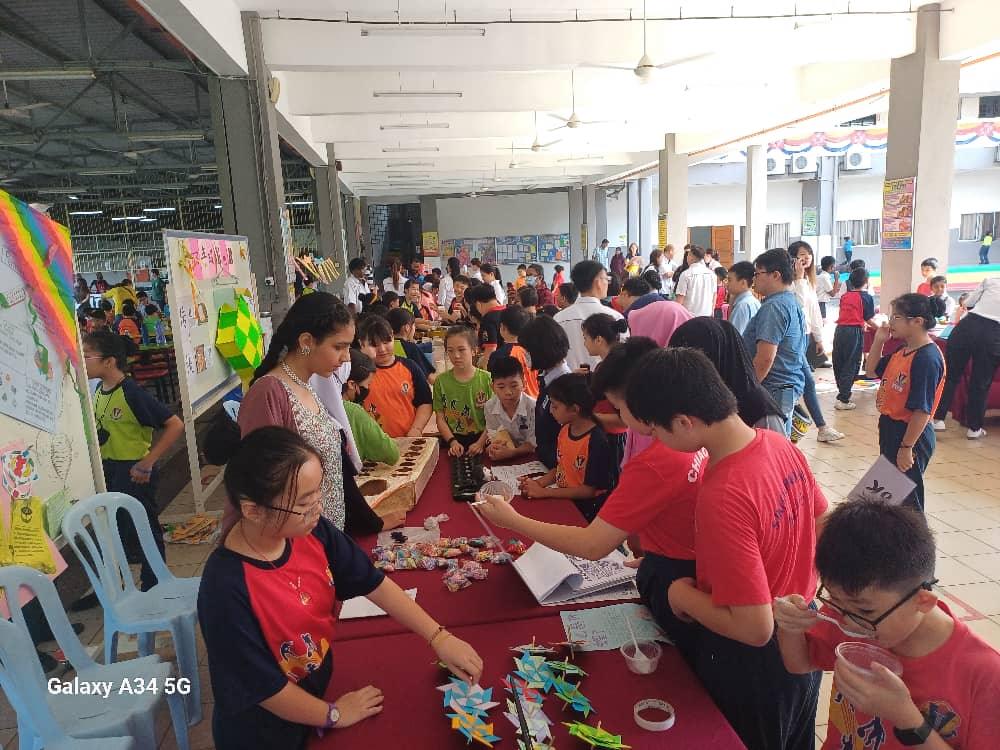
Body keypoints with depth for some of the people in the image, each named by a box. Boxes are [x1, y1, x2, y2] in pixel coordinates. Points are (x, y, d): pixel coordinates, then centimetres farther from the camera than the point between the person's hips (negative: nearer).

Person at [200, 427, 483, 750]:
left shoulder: (312, 532, -16)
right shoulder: (227, 590, -33)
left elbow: (373, 583, -7)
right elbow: (262, 686, -23)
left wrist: (439, 638, -11)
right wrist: (334, 715, -10)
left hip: (320, 686, 6)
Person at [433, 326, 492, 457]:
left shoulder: (487, 379, 0)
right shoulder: (441, 380, 5)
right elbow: (440, 417, 3)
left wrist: (480, 443, -11)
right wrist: (452, 442, -11)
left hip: (480, 439, -1)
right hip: (450, 440, 1)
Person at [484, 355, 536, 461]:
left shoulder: (533, 407, -21)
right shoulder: (489, 407, -8)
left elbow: (532, 444, -15)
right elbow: (494, 436, 1)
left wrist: (511, 452, -32)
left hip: (528, 456, -3)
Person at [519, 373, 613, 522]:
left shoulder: (596, 441, -20)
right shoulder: (564, 430, 3)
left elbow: (589, 490, -18)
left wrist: (543, 492, -18)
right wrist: (537, 483, -6)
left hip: (587, 509, -7)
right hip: (563, 499, 7)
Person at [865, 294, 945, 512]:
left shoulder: (927, 358, -22)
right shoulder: (902, 352, 5)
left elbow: (922, 410, -25)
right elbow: (871, 371, 18)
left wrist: (906, 447, -23)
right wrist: (879, 340, 5)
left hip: (910, 434, -10)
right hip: (890, 428, 10)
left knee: (907, 497, 3)